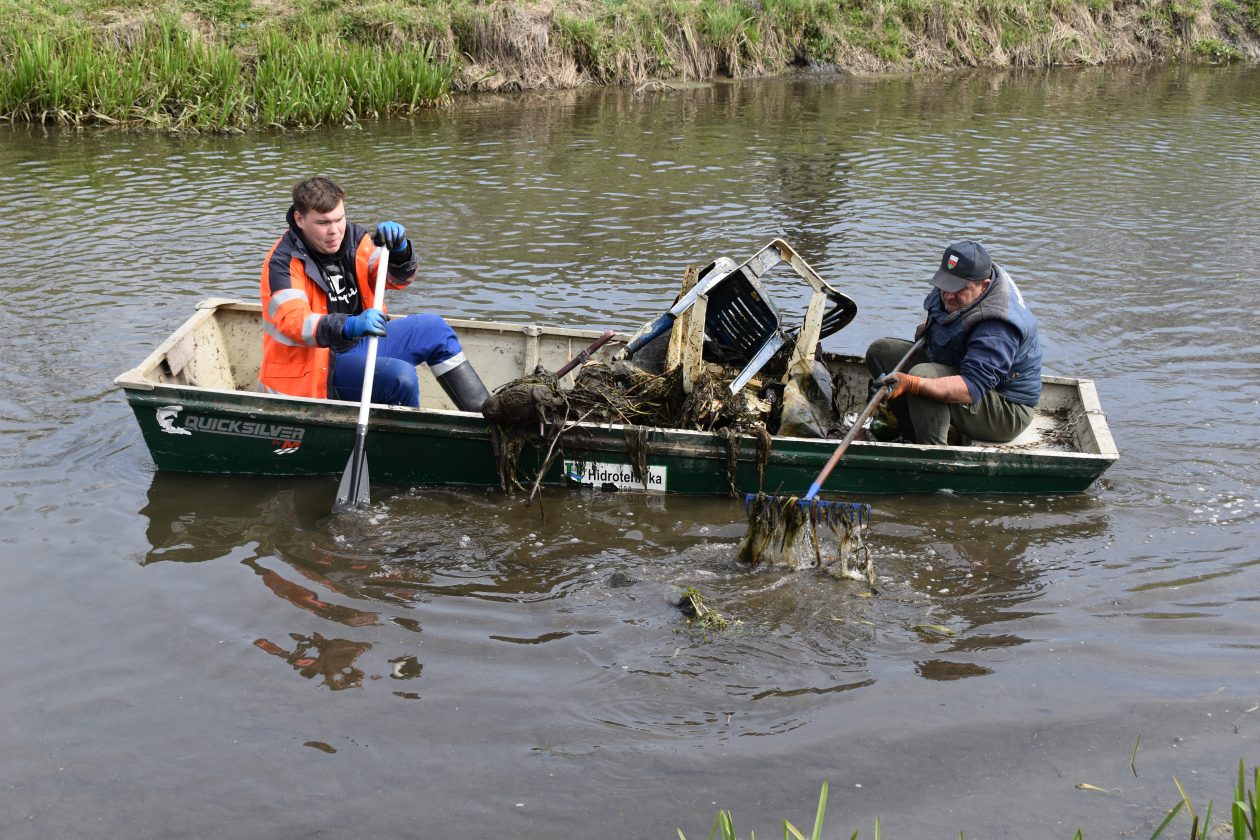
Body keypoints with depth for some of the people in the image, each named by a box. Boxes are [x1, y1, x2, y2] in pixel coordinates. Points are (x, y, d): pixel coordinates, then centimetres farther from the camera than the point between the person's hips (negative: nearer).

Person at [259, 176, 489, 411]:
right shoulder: (284, 262, -18)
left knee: (433, 328, 5)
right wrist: (349, 327, -49)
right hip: (316, 369, -8)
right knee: (400, 376, -29)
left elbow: (398, 278, 0)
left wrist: (399, 250, -24)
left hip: (355, 345, 8)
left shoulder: (351, 237, 2)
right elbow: (292, 321, -33)